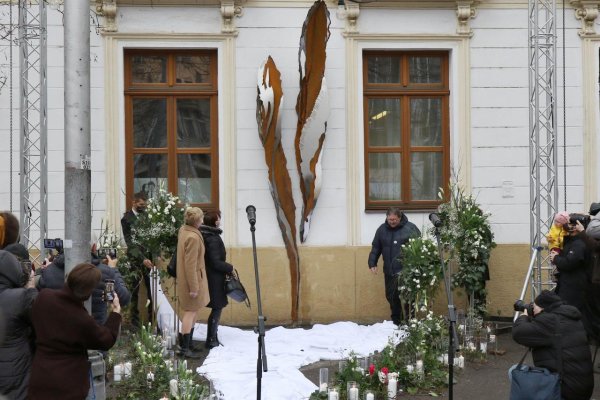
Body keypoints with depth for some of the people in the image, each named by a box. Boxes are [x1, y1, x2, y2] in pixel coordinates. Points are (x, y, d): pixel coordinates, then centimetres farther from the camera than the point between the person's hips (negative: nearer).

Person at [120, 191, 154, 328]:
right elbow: (130, 242, -13)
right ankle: (135, 319, 16)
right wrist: (142, 259, -21)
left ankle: (152, 317, 9)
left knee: (152, 288, 1)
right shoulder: (127, 218, -7)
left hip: (149, 256, 4)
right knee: (135, 291, 6)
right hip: (135, 258, -4)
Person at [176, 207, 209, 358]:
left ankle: (186, 343, 27)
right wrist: (193, 287, -21)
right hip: (193, 279, -10)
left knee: (192, 311, 19)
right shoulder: (193, 238, -25)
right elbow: (190, 264, -25)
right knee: (191, 311, -3)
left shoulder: (183, 230, 5)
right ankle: (184, 348, 1)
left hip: (184, 278, 10)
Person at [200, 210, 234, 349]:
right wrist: (230, 268, -8)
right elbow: (216, 262, -21)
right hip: (215, 278, -9)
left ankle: (213, 338, 23)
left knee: (217, 308, 16)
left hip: (209, 277, 9)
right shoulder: (213, 238, -20)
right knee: (217, 308, 0)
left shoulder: (205, 235, 8)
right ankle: (211, 340, 6)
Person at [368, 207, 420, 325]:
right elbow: (375, 248, 15)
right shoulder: (382, 229, 8)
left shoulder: (410, 228, -4)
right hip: (389, 271, 5)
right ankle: (396, 322, 24)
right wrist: (372, 263, 7)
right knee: (391, 297, 11)